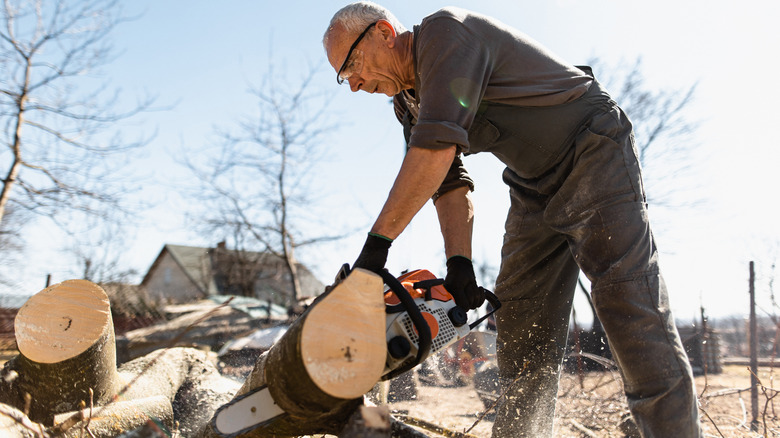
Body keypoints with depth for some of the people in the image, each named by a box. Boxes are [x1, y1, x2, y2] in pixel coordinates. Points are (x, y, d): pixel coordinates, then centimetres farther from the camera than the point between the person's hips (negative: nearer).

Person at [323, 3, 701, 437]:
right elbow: (450, 185, 1)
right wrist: (459, 264, -14)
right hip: (534, 187, 9)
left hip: (595, 153, -9)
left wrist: (377, 242, -30)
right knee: (521, 325, 5)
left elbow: (436, 147, -33)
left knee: (628, 306, -16)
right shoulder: (410, 103, 6)